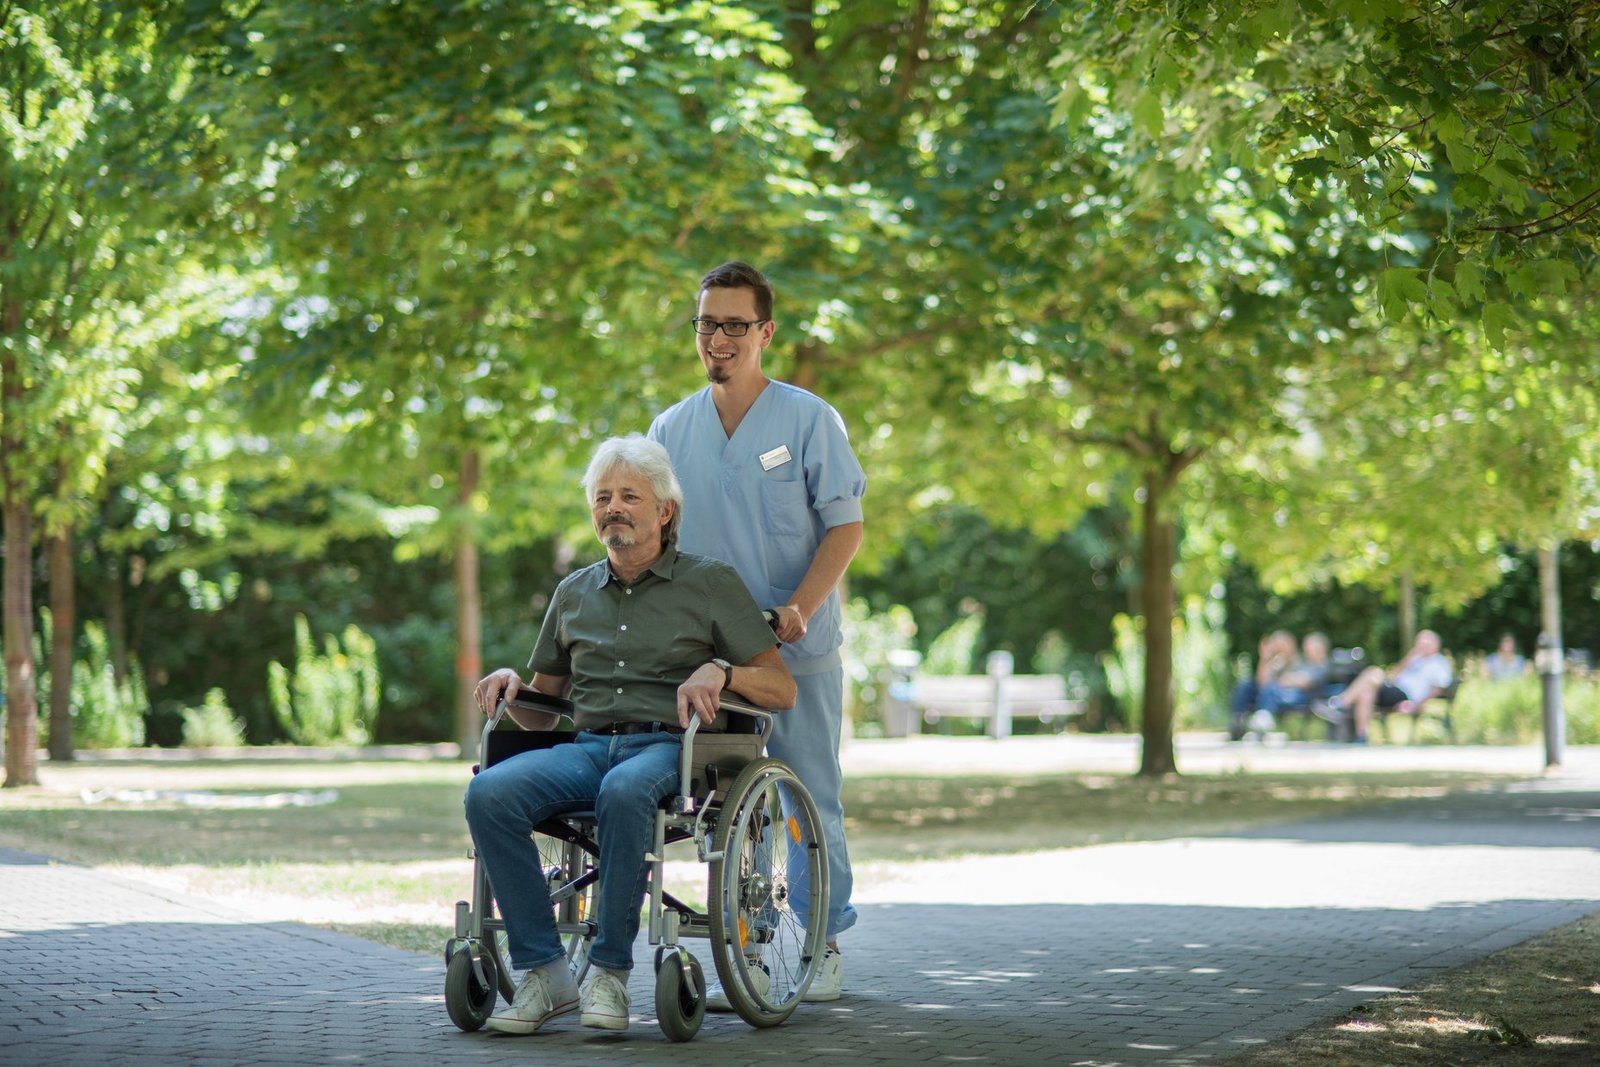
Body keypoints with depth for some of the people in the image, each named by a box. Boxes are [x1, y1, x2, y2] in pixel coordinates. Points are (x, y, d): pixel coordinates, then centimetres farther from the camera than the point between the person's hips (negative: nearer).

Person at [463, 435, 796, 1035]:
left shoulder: (711, 583, 11)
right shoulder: (574, 593, 23)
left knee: (623, 793, -41)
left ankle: (610, 973, -29)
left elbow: (783, 690, 6)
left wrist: (720, 672, -13)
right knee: (490, 793, -28)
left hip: (669, 747, -4)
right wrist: (510, 686, 5)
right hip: (587, 746, 4)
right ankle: (543, 974, -24)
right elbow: (540, 711, 27)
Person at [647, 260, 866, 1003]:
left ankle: (823, 946, 15)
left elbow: (846, 526, -6)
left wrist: (800, 608, -19)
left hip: (800, 648, -3)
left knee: (811, 798, 3)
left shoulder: (808, 419, -4)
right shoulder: (670, 429, 7)